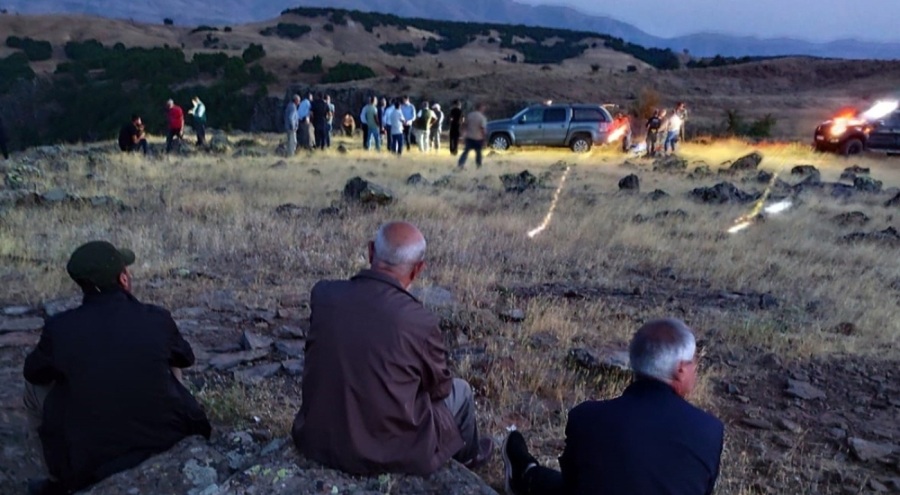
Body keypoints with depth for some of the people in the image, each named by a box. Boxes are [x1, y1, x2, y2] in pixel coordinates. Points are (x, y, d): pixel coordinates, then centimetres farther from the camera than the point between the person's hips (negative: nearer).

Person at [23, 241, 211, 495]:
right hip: (167, 438, 1)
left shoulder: (60, 327, -14)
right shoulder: (157, 318, -13)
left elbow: (34, 373, 7)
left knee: (36, 386, 18)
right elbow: (185, 358, 8)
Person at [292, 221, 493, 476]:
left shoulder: (323, 293, -10)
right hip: (388, 451, -4)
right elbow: (439, 387, -3)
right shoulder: (420, 320, -22)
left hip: (316, 440, 5)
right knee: (459, 390, 19)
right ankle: (468, 455, 47)